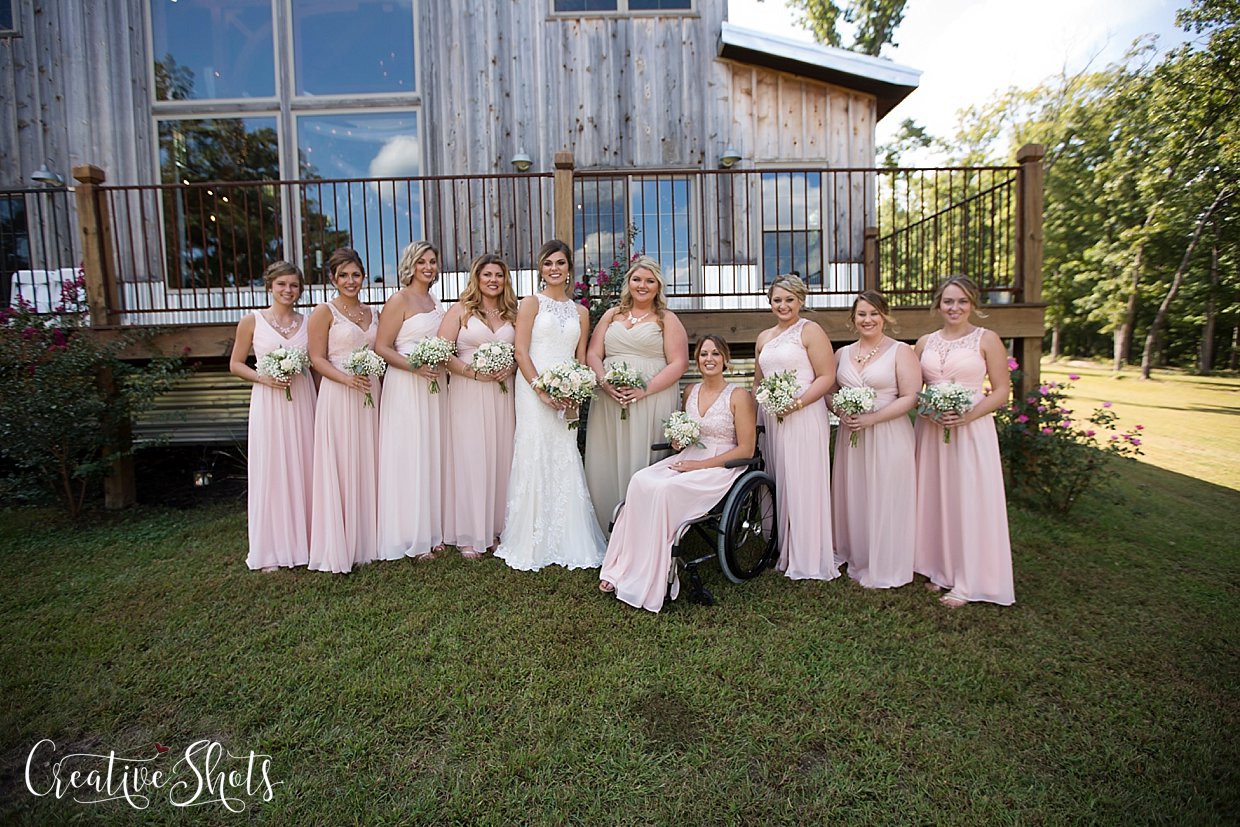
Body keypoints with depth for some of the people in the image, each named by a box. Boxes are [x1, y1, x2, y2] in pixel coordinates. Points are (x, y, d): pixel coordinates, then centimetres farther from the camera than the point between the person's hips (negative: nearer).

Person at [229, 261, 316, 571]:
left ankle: (302, 541, 20)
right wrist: (262, 377, -11)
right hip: (268, 402, -2)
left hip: (302, 401, 2)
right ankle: (271, 551, 13)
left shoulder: (307, 322, 7)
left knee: (303, 470, 7)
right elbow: (235, 364, 6)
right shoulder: (252, 321, 1)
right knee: (270, 472, 2)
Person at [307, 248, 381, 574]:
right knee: (339, 467, -3)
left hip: (370, 396, 6)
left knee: (367, 466, 9)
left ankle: (365, 541, 21)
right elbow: (317, 358, -7)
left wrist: (374, 380, 6)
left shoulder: (371, 313, 15)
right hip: (337, 397, -6)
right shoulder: (325, 312, -2)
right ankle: (337, 548, 7)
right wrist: (347, 379, -20)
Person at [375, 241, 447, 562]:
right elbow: (381, 348, -11)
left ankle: (431, 530, 21)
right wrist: (415, 367, -23)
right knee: (410, 457, -2)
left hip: (434, 385, 7)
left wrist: (442, 366, 7)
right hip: (406, 387, -7)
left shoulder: (434, 300, 15)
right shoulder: (399, 300, -6)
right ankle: (412, 538, 9)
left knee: (433, 455, 10)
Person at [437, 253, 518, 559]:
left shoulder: (511, 313, 13)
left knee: (500, 459, 5)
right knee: (470, 460, -2)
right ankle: (469, 536, 9)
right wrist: (473, 372, -15)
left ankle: (495, 529, 18)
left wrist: (510, 369, -7)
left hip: (502, 394, 4)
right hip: (469, 395, -3)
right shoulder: (461, 310, 2)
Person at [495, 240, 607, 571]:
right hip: (533, 390, -3)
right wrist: (542, 390, -15)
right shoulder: (531, 303, 4)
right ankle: (532, 544, 8)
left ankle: (566, 542, 14)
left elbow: (581, 359, 13)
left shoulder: (580, 312, 16)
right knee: (535, 458, -4)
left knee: (565, 463, 3)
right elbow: (521, 351, -4)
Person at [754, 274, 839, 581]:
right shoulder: (764, 338, 18)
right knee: (778, 484, 9)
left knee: (804, 485, -3)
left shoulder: (810, 331, -2)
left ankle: (809, 559, 9)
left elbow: (827, 377, -9)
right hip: (771, 418, 6)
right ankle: (783, 552, 22)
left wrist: (797, 401, -19)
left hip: (804, 417, -6)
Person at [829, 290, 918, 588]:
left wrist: (871, 418, -18)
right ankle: (856, 560, 26)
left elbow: (910, 398, -10)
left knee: (884, 501, 1)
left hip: (888, 437, -5)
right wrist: (841, 413, -5)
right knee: (852, 499, 10)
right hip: (850, 436, 5)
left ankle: (884, 570, 15)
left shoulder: (901, 351, -3)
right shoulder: (843, 353, 12)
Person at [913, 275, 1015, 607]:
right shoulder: (925, 342, 9)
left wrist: (968, 416, -17)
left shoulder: (987, 339, -1)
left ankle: (966, 582, 11)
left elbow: (1001, 392, -3)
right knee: (935, 498, 8)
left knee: (969, 502, 0)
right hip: (930, 428, 4)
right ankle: (940, 570, 23)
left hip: (972, 428, -4)